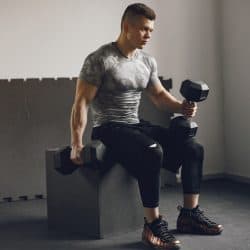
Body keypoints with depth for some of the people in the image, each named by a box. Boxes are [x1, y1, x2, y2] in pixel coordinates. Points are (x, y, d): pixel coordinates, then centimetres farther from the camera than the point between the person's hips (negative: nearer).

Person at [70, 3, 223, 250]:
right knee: (152, 152, -36)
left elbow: (159, 95, 18)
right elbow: (81, 102, -16)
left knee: (193, 148, -4)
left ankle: (190, 215, 4)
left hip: (137, 125, 8)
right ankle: (153, 225, -25)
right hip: (108, 130, -8)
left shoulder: (148, 61, 8)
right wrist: (76, 144, -23)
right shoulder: (100, 60, -14)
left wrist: (181, 107, -4)